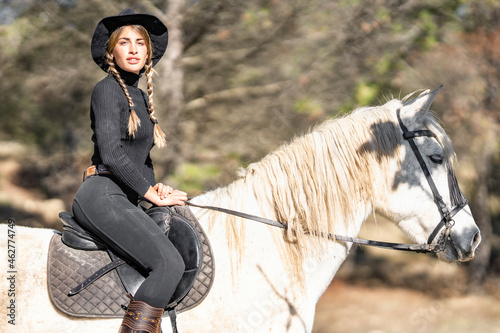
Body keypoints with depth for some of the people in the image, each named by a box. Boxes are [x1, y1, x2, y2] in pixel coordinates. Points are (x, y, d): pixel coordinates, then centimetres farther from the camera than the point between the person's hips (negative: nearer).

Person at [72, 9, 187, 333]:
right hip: (102, 195, -9)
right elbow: (111, 153, -15)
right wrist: (154, 196, -10)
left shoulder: (142, 98, 21)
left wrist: (155, 186, 6)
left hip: (125, 200, 9)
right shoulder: (107, 89, -6)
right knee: (169, 263, -22)